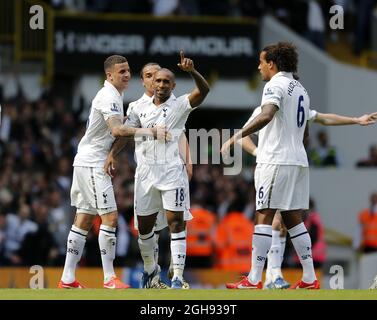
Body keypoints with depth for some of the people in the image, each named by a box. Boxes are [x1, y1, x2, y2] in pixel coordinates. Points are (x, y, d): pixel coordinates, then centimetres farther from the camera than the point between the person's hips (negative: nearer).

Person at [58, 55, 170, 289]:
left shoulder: (115, 94, 16)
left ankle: (68, 278, 10)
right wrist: (149, 131, -39)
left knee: (84, 219, 9)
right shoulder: (109, 96, -16)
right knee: (110, 216, -12)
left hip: (88, 163, 10)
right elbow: (117, 130, -31)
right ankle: (109, 277, -11)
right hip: (91, 164, -10)